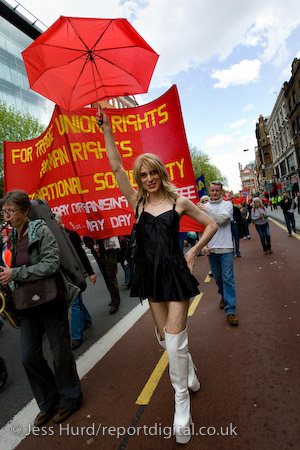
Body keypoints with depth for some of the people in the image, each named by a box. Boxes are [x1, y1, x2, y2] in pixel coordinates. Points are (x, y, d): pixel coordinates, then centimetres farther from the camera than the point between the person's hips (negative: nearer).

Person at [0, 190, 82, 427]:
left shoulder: (41, 231, -14)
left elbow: (51, 264, -24)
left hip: (51, 300, -7)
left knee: (60, 351, 9)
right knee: (29, 356, 10)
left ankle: (69, 399, 33)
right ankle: (49, 401, 33)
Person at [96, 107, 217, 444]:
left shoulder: (178, 202, -2)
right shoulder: (138, 202, 4)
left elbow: (210, 225, 7)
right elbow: (116, 167, -2)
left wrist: (193, 252, -1)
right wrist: (106, 130, -5)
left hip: (175, 271, -3)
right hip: (151, 274, 3)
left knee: (175, 337, -1)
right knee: (164, 335, 14)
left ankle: (181, 403, 21)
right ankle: (190, 373, 45)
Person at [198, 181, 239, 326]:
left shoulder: (227, 204, 1)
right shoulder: (204, 206, 9)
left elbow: (222, 219, -19)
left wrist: (206, 209, -16)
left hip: (225, 248, -3)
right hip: (211, 249, 3)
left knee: (228, 279, -5)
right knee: (218, 278, 14)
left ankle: (230, 310, -2)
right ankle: (224, 296, 39)